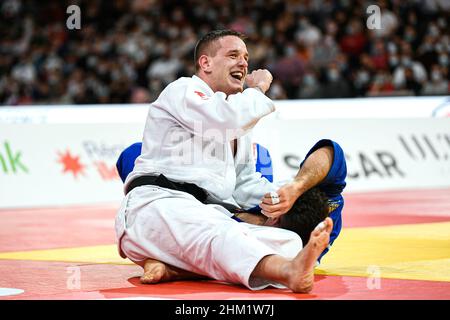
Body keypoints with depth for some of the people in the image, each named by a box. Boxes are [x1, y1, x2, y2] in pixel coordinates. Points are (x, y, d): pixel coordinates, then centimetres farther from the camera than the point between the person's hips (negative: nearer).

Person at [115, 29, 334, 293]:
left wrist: (276, 196, 4)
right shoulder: (183, 91, 3)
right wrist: (258, 88, 3)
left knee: (289, 242, -16)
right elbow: (227, 118, -18)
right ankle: (288, 271, -72)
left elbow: (245, 182, 27)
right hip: (156, 204, -8)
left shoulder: (239, 115, 30)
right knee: (210, 234, -41)